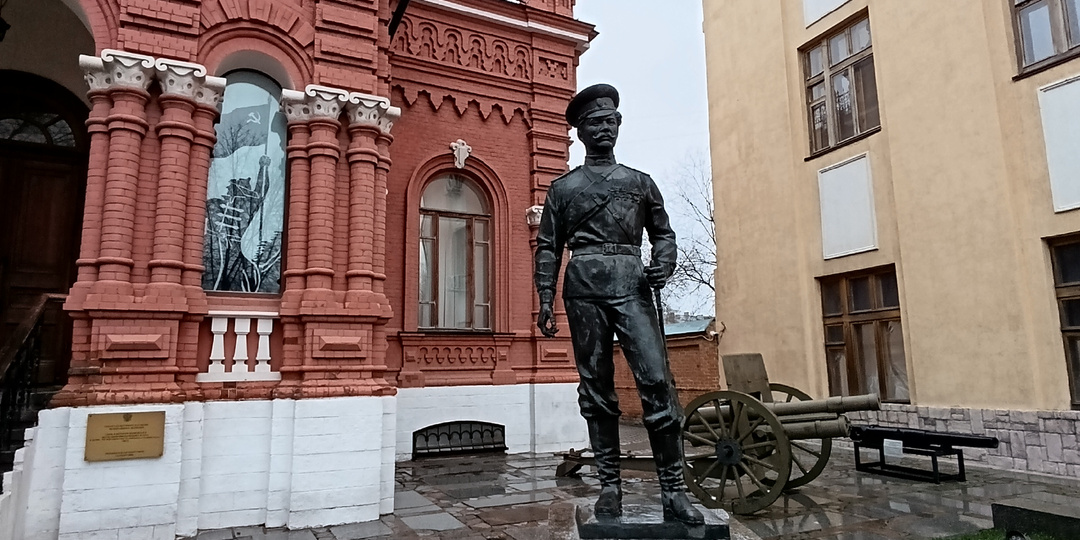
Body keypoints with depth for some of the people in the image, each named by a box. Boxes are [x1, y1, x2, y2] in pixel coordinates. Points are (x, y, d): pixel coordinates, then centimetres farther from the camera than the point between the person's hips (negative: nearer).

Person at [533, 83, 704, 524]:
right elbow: (547, 247, 11)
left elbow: (663, 232, 20)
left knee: (657, 379, -11)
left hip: (631, 283, 0)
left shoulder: (640, 182, 19)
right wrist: (545, 300, 2)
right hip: (584, 287, 0)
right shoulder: (563, 187, 16)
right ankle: (609, 485, 11)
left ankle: (673, 491, -5)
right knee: (595, 386, 2)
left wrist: (663, 266, -2)